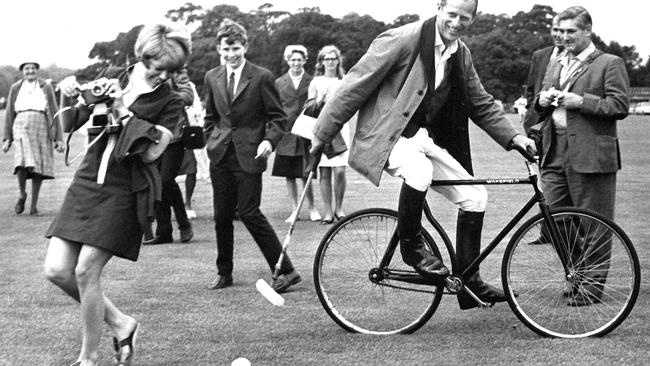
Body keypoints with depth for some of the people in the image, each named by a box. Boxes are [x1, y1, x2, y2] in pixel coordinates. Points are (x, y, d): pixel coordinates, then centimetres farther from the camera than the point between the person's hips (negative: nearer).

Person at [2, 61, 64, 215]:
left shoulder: (46, 88, 10)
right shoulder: (15, 89, 12)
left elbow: (54, 113, 8)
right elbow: (9, 114, 14)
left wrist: (58, 138, 1)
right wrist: (7, 138, 7)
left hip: (41, 128, 1)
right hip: (21, 127, -1)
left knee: (38, 168, -1)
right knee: (22, 162, -21)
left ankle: (34, 203, 10)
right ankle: (22, 194, 1)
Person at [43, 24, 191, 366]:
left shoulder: (170, 102, -2)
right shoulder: (113, 78, 8)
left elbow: (151, 151, -14)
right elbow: (70, 125, 13)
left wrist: (123, 110, -15)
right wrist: (70, 97, -7)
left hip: (125, 191, -5)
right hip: (87, 181, 5)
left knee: (85, 271, -10)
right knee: (57, 270, -2)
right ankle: (120, 323, 18)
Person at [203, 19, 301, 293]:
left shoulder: (261, 77, -5)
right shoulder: (212, 78, 9)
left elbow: (278, 118, -2)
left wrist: (269, 141, -18)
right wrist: (212, 143, 10)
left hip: (248, 157, -5)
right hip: (220, 157, 5)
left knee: (250, 213, -9)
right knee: (222, 216, 8)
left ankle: (286, 271, -2)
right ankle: (224, 273, 21)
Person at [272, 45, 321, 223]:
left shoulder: (312, 82, 5)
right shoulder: (279, 83, 9)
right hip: (286, 134, 2)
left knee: (306, 175, -5)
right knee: (289, 175, 5)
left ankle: (311, 206, 12)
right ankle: (295, 209, 14)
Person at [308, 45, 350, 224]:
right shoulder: (316, 82, 9)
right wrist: (320, 99, -10)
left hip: (340, 127, 0)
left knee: (340, 171, -9)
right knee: (324, 173, -3)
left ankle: (338, 208, 7)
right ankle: (328, 211, 3)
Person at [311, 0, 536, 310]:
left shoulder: (460, 54, 8)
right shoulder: (402, 40, -15)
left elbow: (481, 104, 19)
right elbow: (356, 84, -12)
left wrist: (513, 137, 6)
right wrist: (322, 133, -10)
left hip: (427, 138, 7)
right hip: (388, 136, -7)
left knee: (475, 196, -3)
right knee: (419, 171, -38)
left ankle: (468, 283, 9)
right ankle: (411, 246, -12)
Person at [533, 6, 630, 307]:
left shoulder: (610, 64, 0)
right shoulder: (555, 66, 22)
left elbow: (620, 106, -9)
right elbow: (542, 110, 26)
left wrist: (581, 101, -16)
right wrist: (542, 101, 3)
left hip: (591, 155, -7)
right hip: (555, 154, 7)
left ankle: (592, 286, 7)